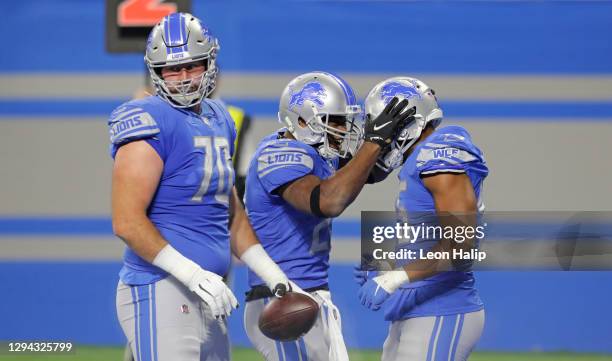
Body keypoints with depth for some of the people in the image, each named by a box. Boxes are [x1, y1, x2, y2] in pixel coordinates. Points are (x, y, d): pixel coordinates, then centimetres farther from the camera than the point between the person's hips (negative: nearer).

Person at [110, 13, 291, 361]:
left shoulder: (218, 120, 16)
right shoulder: (151, 123, -11)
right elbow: (127, 222, -18)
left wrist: (277, 280, 19)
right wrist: (193, 275, -22)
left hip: (208, 295, 9)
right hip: (161, 292, -9)